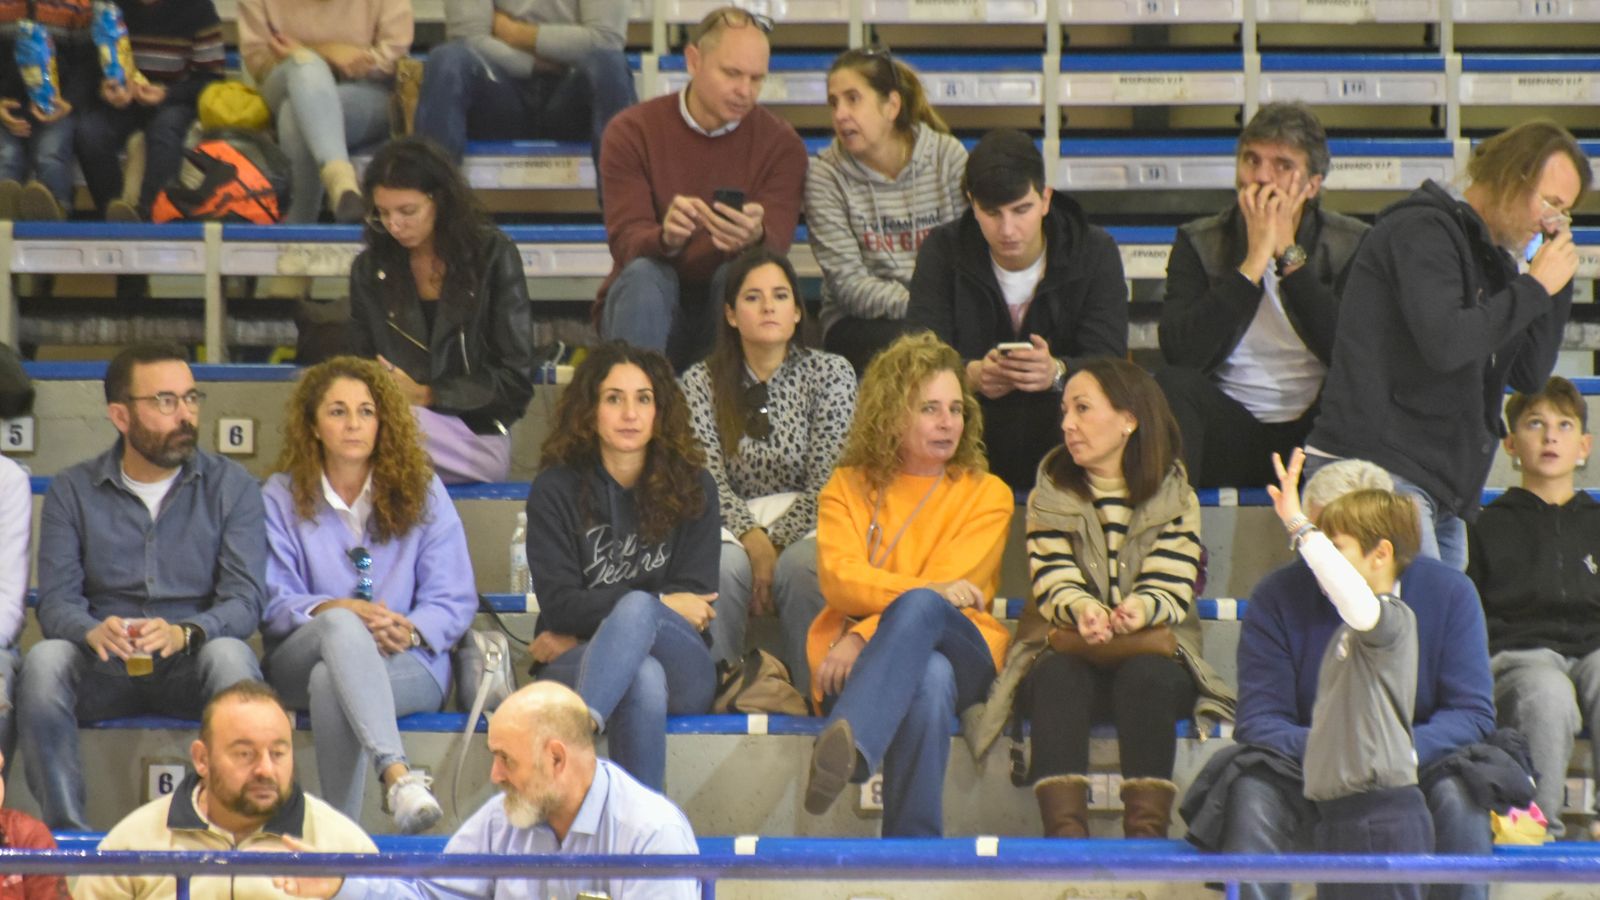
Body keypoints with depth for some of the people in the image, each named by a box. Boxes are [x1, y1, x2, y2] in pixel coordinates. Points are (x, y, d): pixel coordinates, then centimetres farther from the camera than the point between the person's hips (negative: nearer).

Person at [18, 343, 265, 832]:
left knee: (231, 657, -34)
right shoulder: (72, 490, 6)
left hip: (191, 668, -1)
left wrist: (184, 633, -29)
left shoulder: (231, 485, 4)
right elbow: (56, 599, -4)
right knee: (43, 662, -31)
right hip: (106, 671, 1)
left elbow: (244, 600, -7)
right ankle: (70, 837, -29)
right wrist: (93, 632, -29)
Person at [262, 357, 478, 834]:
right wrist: (338, 611, -20)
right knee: (341, 625, -39)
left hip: (410, 662, 0)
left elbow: (456, 601, 4)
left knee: (332, 681, -37)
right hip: (300, 661, 0)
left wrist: (410, 630, -18)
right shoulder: (281, 497, 10)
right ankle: (398, 774, -57)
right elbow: (274, 602, 1)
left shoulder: (422, 492, 10)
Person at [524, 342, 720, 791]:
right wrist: (661, 604, -10)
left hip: (682, 670, 1)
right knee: (642, 679, -40)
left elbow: (695, 601, 2)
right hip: (576, 668, -1)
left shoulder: (692, 488, 10)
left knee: (637, 608, -37)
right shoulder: (556, 489, 5)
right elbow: (559, 604, -4)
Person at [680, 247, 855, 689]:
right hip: (733, 524, 1)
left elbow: (824, 483, -4)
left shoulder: (831, 374, 2)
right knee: (722, 566, -34)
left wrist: (776, 544, -16)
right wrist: (753, 538, -18)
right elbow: (708, 479, -2)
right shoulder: (702, 381, 7)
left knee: (799, 568, -35)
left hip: (805, 525, -1)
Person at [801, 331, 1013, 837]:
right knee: (928, 679, -39)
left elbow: (952, 590, -2)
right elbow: (839, 578, -2)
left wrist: (861, 640, -16)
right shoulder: (847, 488, 17)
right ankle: (915, 848, -51)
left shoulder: (986, 496, 14)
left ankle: (846, 745, -66)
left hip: (961, 649, -1)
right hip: (859, 656, 1)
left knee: (918, 610, -39)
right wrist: (927, 588, -22)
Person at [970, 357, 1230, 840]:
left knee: (1146, 676, -35)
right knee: (1059, 676, -34)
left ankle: (1147, 830, -45)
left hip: (1152, 652, 0)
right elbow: (1055, 584, -4)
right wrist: (1082, 609, -28)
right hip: (1069, 648, 0)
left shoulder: (1175, 499, 6)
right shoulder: (1050, 496, 10)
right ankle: (1064, 830, -49)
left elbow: (1171, 591, -6)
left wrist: (1139, 610, -30)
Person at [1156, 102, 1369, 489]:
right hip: (1230, 431, 1)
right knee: (1173, 385, -29)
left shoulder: (1352, 244, 6)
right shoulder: (1199, 243, 6)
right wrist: (1255, 259, -13)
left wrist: (1289, 254, -10)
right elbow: (1181, 354, -12)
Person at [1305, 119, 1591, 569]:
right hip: (1378, 469, -10)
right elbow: (1444, 342, -24)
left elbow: (1530, 374, 17)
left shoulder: (1489, 258, 21)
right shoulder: (1423, 230, -8)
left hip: (1440, 492, 10)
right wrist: (1535, 287, -13)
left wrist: (1559, 282, 8)